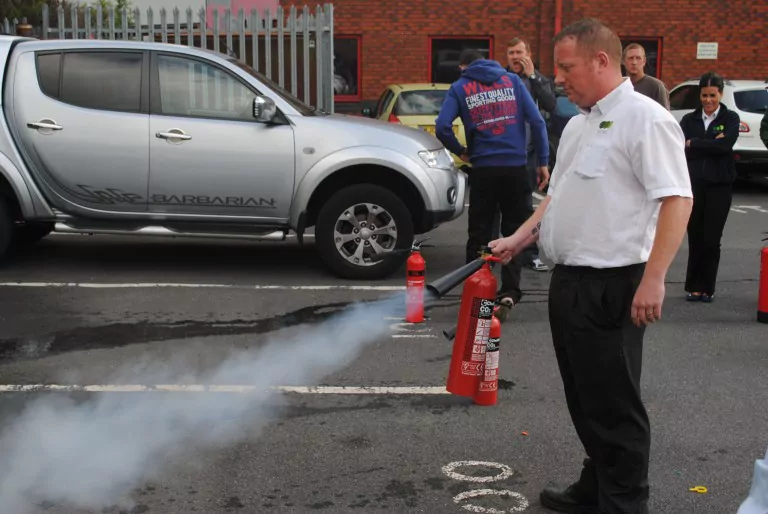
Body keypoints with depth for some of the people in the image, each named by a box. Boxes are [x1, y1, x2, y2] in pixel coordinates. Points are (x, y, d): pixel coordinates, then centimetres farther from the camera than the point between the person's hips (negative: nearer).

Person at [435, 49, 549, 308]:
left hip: (483, 169, -1)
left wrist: (461, 152, 6)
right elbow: (537, 120, 0)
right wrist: (543, 162, 3)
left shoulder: (460, 88, 5)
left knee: (479, 234, 10)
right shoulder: (512, 80, 9)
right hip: (516, 168, 1)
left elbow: (442, 127, -9)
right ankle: (510, 290, 8)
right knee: (514, 230, 11)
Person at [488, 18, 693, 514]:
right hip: (570, 281, 9)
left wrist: (653, 279, -26)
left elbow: (677, 199, -20)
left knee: (614, 402, -1)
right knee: (584, 397, 17)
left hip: (612, 286, -9)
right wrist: (518, 239, 15)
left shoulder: (645, 119, -14)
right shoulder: (579, 124, 16)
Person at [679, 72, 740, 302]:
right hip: (693, 184, 2)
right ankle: (694, 286, 13)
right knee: (695, 237, 3)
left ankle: (707, 287, 11)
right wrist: (711, 145, -15)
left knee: (711, 238, 0)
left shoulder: (730, 118, 3)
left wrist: (693, 144, -9)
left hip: (719, 185, -1)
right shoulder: (689, 119, 9)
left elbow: (725, 145, -14)